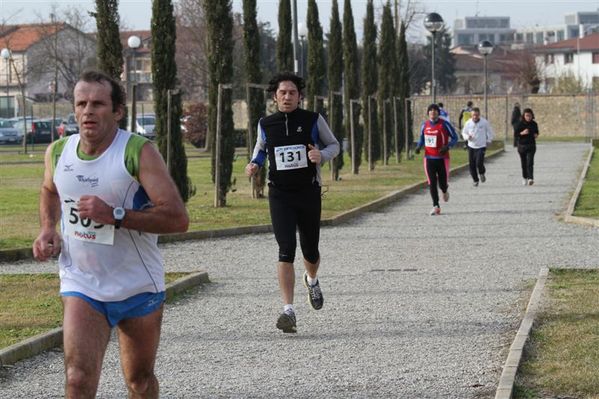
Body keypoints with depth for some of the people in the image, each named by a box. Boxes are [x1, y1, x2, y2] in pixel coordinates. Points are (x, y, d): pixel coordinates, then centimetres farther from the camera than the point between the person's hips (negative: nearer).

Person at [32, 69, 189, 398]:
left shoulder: (139, 152, -15)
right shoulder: (58, 152, -1)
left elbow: (178, 218, -22)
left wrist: (114, 215, -28)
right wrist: (48, 229, 5)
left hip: (138, 287, -1)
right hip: (81, 286, 1)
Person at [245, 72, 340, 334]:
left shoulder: (313, 120, -2)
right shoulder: (266, 125, 3)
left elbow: (334, 145, 9)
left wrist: (322, 155, -13)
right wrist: (254, 164, 0)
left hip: (309, 193, 1)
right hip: (280, 194, 0)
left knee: (310, 251, 11)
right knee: (286, 250, -15)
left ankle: (312, 280, 49)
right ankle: (288, 310, -16)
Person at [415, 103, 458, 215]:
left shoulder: (444, 124, -8)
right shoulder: (425, 125, 5)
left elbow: (455, 138, -3)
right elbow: (422, 138, 18)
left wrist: (447, 146, -21)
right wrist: (419, 146, -3)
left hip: (442, 158, -3)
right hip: (429, 158, 3)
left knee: (442, 183, 0)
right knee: (432, 183, -4)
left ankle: (445, 191, 38)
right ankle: (436, 207, 3)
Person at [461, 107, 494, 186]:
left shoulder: (485, 122, -8)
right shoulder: (468, 123, -3)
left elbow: (489, 132, 7)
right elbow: (464, 132, 10)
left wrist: (489, 140, 6)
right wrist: (467, 137, -11)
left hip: (481, 146, -3)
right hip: (471, 146, 3)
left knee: (479, 163, -16)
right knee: (472, 164, 2)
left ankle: (482, 173, 18)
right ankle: (475, 180, 22)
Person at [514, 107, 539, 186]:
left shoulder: (534, 124, 1)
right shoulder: (520, 124, -6)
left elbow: (537, 132, 17)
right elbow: (516, 134, -6)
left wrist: (536, 135, -5)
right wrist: (522, 133, -23)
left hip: (531, 146, 0)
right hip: (522, 146, 0)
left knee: (530, 162, -15)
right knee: (524, 163, 9)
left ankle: (531, 178, -25)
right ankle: (525, 178, 29)